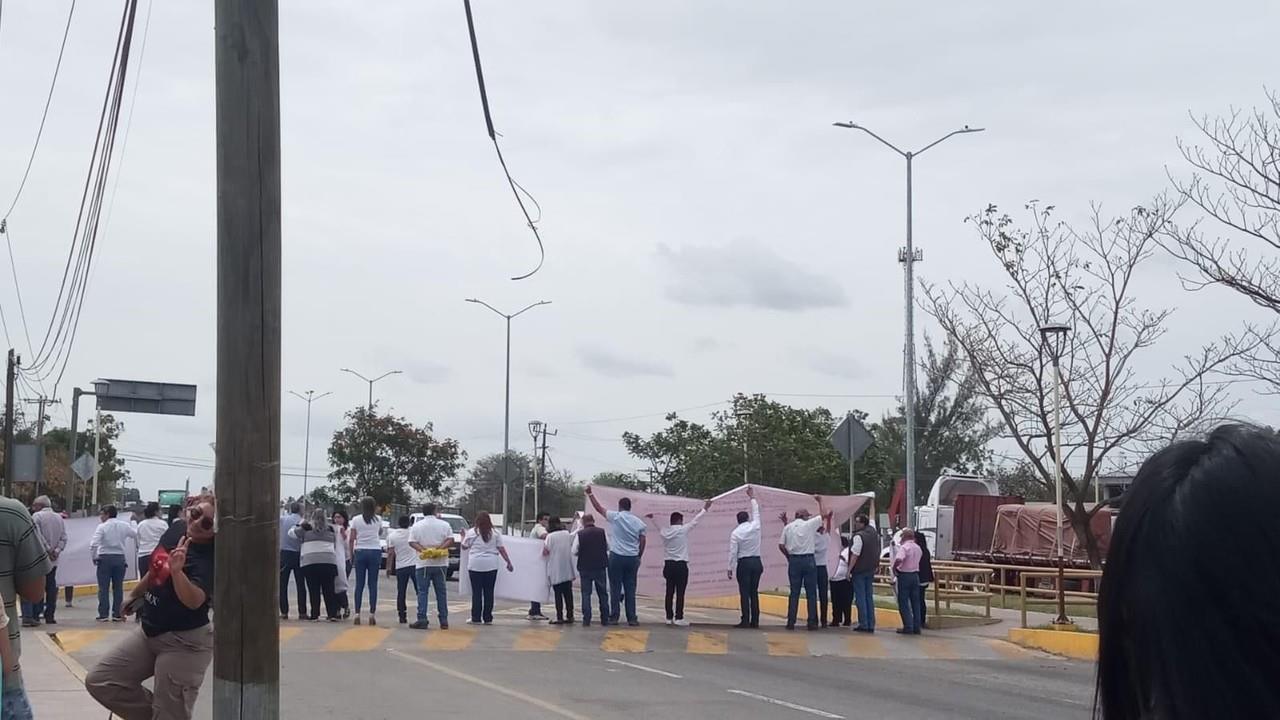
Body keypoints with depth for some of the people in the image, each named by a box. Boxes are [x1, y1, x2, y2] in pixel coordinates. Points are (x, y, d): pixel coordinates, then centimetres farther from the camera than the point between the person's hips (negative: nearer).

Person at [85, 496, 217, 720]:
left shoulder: (210, 558, -21)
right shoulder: (176, 529, 0)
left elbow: (194, 601, -38)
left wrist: (177, 571, -53)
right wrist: (136, 594, 32)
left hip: (183, 643, -8)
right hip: (149, 631, 8)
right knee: (99, 681, 6)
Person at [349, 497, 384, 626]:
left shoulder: (356, 520, 0)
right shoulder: (378, 520, 2)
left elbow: (351, 539, 0)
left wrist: (351, 553, 10)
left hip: (360, 551, 0)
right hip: (375, 552, 0)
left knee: (359, 584, 4)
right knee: (373, 584, 2)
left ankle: (357, 613, -2)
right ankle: (372, 614, -3)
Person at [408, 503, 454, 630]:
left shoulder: (417, 526, 2)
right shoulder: (444, 525, 3)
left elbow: (412, 542, -7)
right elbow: (451, 541, -6)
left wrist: (422, 549, -15)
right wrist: (440, 548, -13)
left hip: (423, 564, -1)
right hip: (440, 563, 1)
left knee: (422, 591, 1)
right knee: (441, 592, 7)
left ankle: (422, 620, -8)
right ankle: (444, 621, 6)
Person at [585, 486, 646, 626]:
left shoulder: (616, 517, -5)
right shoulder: (639, 522, 4)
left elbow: (599, 508, 3)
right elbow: (642, 543, 4)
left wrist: (590, 494, 13)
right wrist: (639, 557, 16)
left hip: (617, 557, -3)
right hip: (633, 558, 3)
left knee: (615, 588, 3)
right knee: (630, 589, 6)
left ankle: (614, 616, 5)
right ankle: (632, 618, 5)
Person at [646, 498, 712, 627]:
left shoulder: (665, 532, 6)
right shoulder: (683, 530, -7)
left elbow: (658, 527, 28)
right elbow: (695, 520, 3)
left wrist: (652, 518, 49)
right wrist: (704, 509, 17)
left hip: (669, 565, 5)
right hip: (681, 565, -5)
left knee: (669, 592, 7)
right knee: (680, 593, -5)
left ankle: (669, 617, 9)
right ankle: (679, 618, -8)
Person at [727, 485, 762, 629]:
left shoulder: (735, 533, -5)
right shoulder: (755, 527, 2)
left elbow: (733, 552, -7)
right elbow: (756, 512, 20)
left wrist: (730, 568, -2)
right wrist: (752, 497, 33)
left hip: (744, 563, -4)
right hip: (757, 562, 4)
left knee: (744, 593, -4)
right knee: (754, 592, 8)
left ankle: (745, 621, -10)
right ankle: (755, 621, 5)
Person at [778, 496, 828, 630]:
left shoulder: (788, 527, 5)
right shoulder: (809, 524, -3)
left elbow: (781, 545, 3)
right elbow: (821, 515, 12)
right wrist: (820, 501, 26)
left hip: (793, 560, 3)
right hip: (808, 560, -3)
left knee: (794, 592, 7)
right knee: (811, 593, 3)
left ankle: (791, 622, 4)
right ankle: (812, 622, 2)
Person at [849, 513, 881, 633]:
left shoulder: (858, 536, -17)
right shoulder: (873, 532, 9)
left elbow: (855, 555, -19)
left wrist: (849, 570, -15)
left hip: (859, 570, -8)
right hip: (871, 569, 8)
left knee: (860, 598, -3)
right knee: (869, 597, 11)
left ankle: (863, 624, -3)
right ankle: (871, 624, 11)